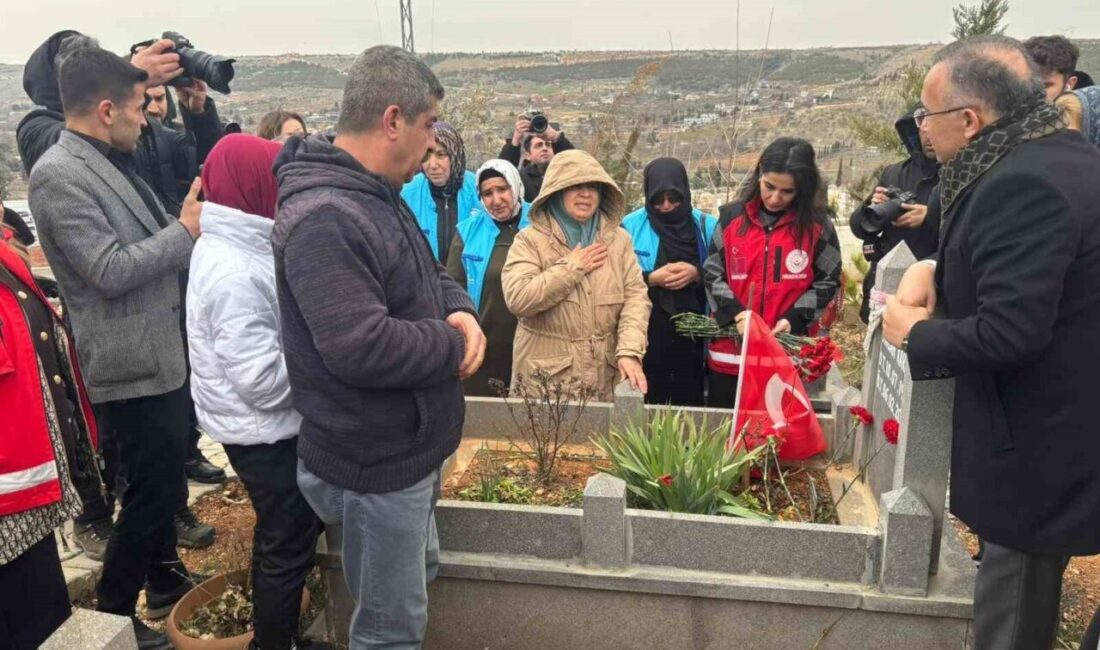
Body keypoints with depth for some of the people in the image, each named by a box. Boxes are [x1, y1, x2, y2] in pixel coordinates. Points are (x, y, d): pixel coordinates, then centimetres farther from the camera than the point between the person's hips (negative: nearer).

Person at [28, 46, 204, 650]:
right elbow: (111, 271, -23)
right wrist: (186, 229, -15)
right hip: (133, 363, -9)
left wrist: (188, 219, 3)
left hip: (161, 352, 9)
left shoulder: (111, 164, 11)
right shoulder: (58, 175, -18)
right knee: (148, 491, 2)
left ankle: (165, 581, 41)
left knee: (166, 476, 22)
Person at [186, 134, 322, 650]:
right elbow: (264, 380, -28)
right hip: (266, 431, -10)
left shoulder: (227, 247, 5)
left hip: (263, 426, 10)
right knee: (288, 544, 8)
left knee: (282, 535, 26)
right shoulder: (235, 274, -28)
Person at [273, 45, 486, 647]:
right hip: (377, 466, -10)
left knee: (417, 573, 29)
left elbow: (428, 273, 18)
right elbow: (360, 347, -34)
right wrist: (453, 346, -18)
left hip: (411, 447, 10)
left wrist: (459, 309, -5)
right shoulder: (323, 219, -27)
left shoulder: (377, 198, 7)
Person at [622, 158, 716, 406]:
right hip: (645, 336, -1)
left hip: (693, 336, 1)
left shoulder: (707, 226, 6)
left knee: (689, 404, 5)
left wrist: (697, 274, -14)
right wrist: (651, 278, -16)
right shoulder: (630, 227, 2)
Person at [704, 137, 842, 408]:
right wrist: (736, 312, -12)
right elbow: (711, 273, 4)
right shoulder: (731, 217, 3)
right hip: (730, 352, 2)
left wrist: (795, 319, -10)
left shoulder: (817, 225, 1)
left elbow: (828, 281, 5)